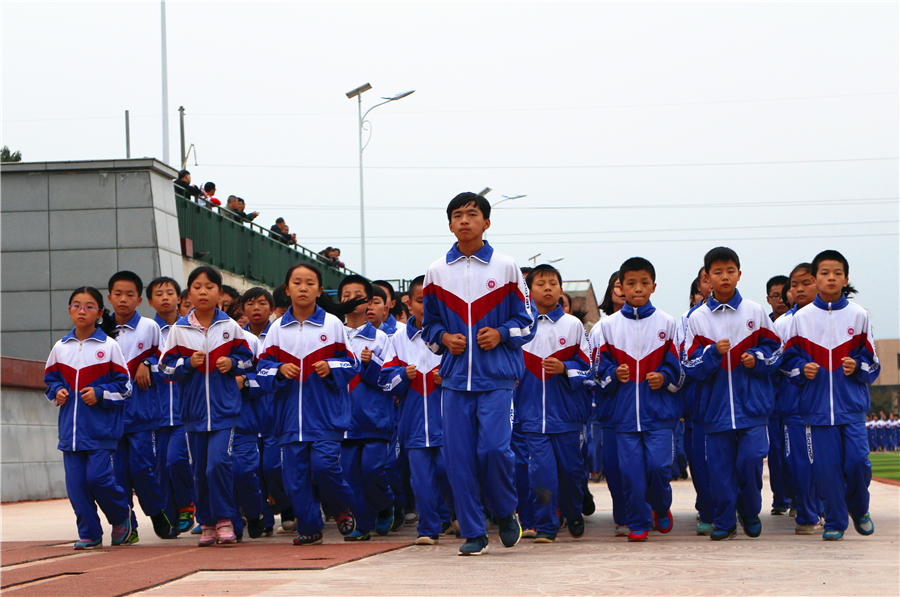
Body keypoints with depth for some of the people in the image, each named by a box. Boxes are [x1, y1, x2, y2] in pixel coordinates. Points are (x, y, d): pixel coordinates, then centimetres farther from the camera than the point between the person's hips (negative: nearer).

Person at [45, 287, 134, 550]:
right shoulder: (60, 347, 8)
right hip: (70, 427, 4)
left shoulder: (109, 346, -3)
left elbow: (124, 385, 0)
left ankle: (122, 516, 16)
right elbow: (50, 379, 19)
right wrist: (57, 392, -1)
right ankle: (89, 534, 13)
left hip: (101, 427, -4)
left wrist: (100, 393, -13)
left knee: (98, 476, -11)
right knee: (76, 481, 2)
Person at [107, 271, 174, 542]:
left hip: (141, 410, -3)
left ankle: (158, 512, 16)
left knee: (141, 466, -8)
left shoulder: (149, 327, 0)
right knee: (118, 470, 1)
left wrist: (148, 364, -7)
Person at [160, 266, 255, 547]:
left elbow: (247, 359, 10)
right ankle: (206, 523, 19)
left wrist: (232, 363, -9)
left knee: (218, 462, -16)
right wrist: (188, 363, -13)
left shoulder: (230, 327, 2)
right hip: (194, 408, 2)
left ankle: (224, 519, -3)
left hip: (224, 408, -2)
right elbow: (168, 366, 4)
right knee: (199, 470, 7)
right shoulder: (179, 329, 3)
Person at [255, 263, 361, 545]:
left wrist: (331, 367, -13)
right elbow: (262, 369, 8)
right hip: (291, 413, 3)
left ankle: (343, 508, 15)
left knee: (324, 464, -14)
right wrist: (280, 370, -11)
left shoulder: (332, 324, 1)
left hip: (326, 413, -3)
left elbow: (352, 363, 5)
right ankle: (309, 527, 16)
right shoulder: (277, 329, 7)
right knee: (295, 472, 1)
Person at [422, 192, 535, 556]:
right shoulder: (436, 272, 8)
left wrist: (501, 334, -10)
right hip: (456, 376, 2)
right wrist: (443, 338, -2)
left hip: (496, 378, -2)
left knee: (493, 448, -13)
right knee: (459, 455, -1)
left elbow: (526, 321, 7)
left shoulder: (506, 267, 2)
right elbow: (429, 322, 18)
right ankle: (473, 533, 9)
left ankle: (506, 512, 14)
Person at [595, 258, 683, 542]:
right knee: (631, 469, -3)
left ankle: (662, 509, 19)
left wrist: (664, 377, -10)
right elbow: (601, 366, 11)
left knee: (658, 465, -9)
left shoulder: (666, 323, 5)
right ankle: (638, 522, 10)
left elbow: (678, 365, 9)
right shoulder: (609, 325, 7)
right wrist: (614, 374, -10)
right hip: (625, 410, 1)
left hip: (659, 410, -1)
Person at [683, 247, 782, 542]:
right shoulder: (697, 318, 3)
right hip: (715, 404, 1)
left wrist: (757, 358, -9)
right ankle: (724, 521, 14)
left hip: (752, 403, 0)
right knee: (720, 465, 1)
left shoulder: (755, 312, 4)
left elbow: (775, 348, 10)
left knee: (750, 459, -7)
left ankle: (750, 514, 16)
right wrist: (714, 352, -17)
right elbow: (690, 365, 0)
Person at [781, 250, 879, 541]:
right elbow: (789, 358, 10)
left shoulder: (858, 315, 5)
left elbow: (871, 361, 9)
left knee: (857, 460, -9)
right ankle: (834, 523, 13)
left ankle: (859, 509, 19)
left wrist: (857, 366, -10)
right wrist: (802, 369, -9)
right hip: (818, 404, 0)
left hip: (851, 404, 0)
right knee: (827, 465, -1)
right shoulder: (801, 318, 5)